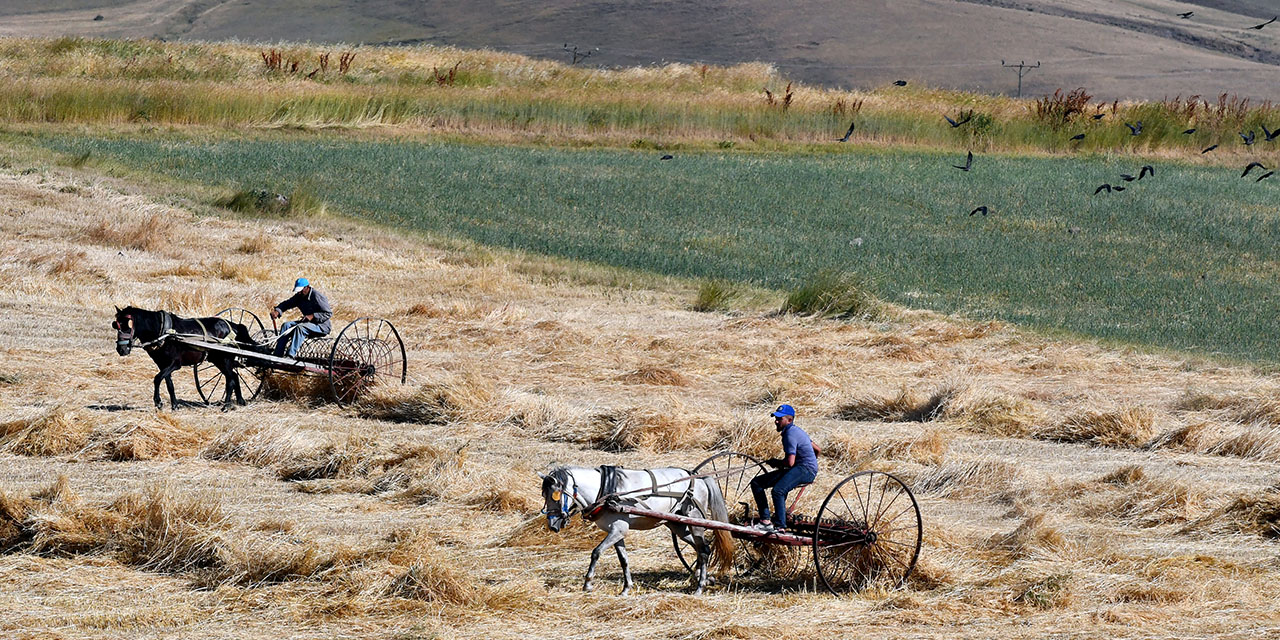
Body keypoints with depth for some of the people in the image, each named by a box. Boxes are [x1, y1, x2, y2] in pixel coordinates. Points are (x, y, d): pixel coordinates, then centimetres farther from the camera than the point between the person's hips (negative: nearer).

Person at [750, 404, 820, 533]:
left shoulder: (790, 435, -13)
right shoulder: (795, 431, 18)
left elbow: (790, 463, -20)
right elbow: (818, 450, 27)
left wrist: (775, 462, -1)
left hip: (805, 470, -11)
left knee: (777, 491, -36)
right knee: (756, 482, 3)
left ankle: (780, 527, -33)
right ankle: (766, 521, -4)